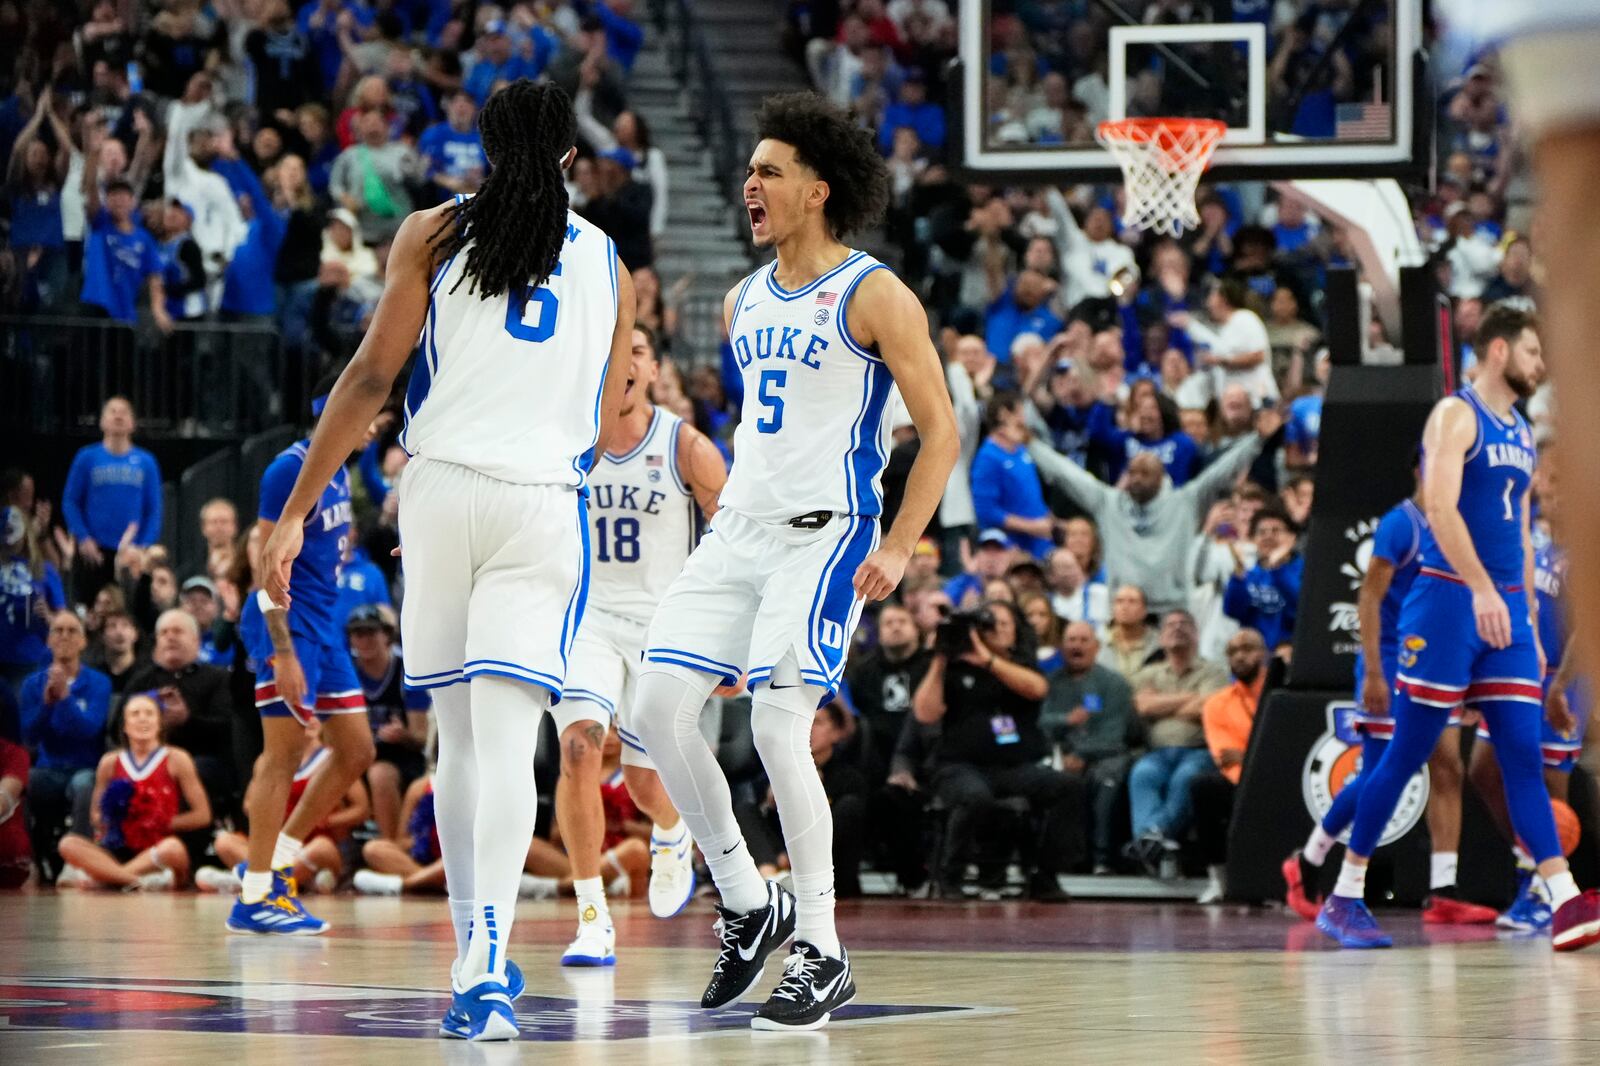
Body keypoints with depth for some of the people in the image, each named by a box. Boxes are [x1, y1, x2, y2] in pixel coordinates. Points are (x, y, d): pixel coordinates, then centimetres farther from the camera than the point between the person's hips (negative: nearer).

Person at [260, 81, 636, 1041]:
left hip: (442, 485, 0)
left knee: (462, 735, 12)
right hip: (545, 499, 0)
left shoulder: (433, 233, 6)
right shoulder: (606, 262, 13)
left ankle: (478, 960, 17)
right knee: (506, 739, -9)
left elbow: (372, 377, 0)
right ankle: (486, 966, -24)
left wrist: (297, 510, 2)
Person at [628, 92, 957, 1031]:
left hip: (826, 536, -7)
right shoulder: (744, 303, 14)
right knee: (660, 708, -5)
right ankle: (747, 904, 11)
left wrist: (899, 548, -16)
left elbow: (941, 432, -9)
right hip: (738, 530, 7)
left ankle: (822, 951, -6)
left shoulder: (874, 297, -8)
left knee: (779, 726, -17)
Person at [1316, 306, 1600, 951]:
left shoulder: (1521, 435, 19)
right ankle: (1344, 898, 6)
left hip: (1506, 610, 7)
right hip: (1449, 600, -7)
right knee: (1406, 753, -3)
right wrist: (1482, 590, -30)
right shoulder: (1456, 415, -6)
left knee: (1523, 757, -2)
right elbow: (1440, 506, -20)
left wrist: (1531, 627, 20)